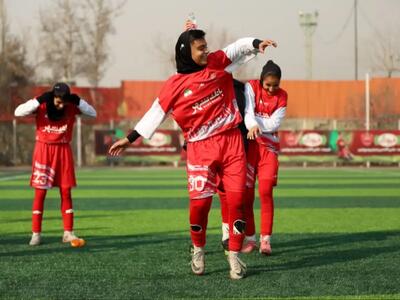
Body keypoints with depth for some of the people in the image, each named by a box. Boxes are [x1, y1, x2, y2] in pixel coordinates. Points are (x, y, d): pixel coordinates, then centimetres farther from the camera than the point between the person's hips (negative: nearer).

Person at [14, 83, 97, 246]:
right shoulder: (41, 104, -12)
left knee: (66, 193, 3)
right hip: (43, 149, -2)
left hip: (63, 150, 2)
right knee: (40, 193, -1)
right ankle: (36, 233, 3)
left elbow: (93, 113, -7)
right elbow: (18, 112, -22)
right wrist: (39, 101, -30)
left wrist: (78, 101, -20)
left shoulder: (72, 106, -7)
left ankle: (68, 233, 8)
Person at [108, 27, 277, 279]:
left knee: (236, 199, -5)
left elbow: (239, 47, 9)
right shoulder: (175, 85, -2)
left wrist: (257, 44, -13)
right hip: (200, 148, -2)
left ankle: (234, 256, 3)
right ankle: (198, 250, 17)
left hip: (231, 142, 2)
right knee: (200, 202, -8)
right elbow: (155, 114, 3)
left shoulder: (217, 63, 5)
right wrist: (129, 139, 3)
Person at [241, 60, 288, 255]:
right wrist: (253, 126, -38)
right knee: (247, 193, 0)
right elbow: (248, 111, -20)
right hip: (249, 144, 0)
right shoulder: (251, 87, -3)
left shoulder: (282, 96, 2)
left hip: (269, 146, 0)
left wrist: (256, 123, -18)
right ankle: (249, 238, 9)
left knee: (265, 192, -10)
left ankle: (265, 239, -8)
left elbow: (274, 124, -7)